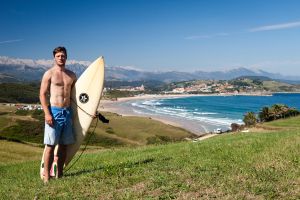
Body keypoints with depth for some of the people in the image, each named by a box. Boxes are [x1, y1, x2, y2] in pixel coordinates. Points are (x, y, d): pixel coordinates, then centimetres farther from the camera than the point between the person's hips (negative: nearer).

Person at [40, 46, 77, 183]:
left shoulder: (71, 75, 13)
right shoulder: (49, 73, -2)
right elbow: (42, 94, -6)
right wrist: (47, 113, -16)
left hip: (67, 111, 5)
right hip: (54, 111, -5)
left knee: (64, 145, 8)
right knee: (50, 145, -4)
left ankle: (59, 174, 18)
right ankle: (46, 176, 3)